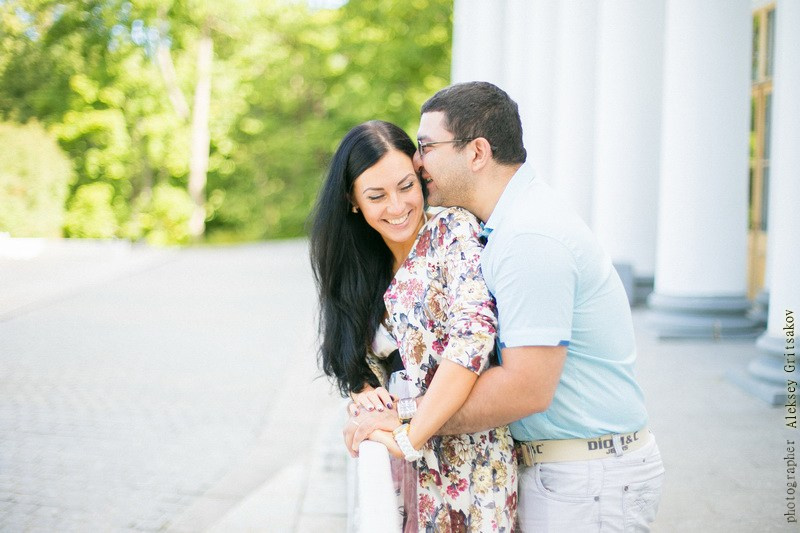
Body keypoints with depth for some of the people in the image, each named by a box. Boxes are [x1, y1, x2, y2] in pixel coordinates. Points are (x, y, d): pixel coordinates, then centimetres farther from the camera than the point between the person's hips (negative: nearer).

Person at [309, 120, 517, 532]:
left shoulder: (453, 230, -8)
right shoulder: (361, 268, 12)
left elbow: (473, 332, -22)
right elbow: (349, 355, 19)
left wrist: (409, 438, -21)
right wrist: (363, 390, -5)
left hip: (467, 450, -6)